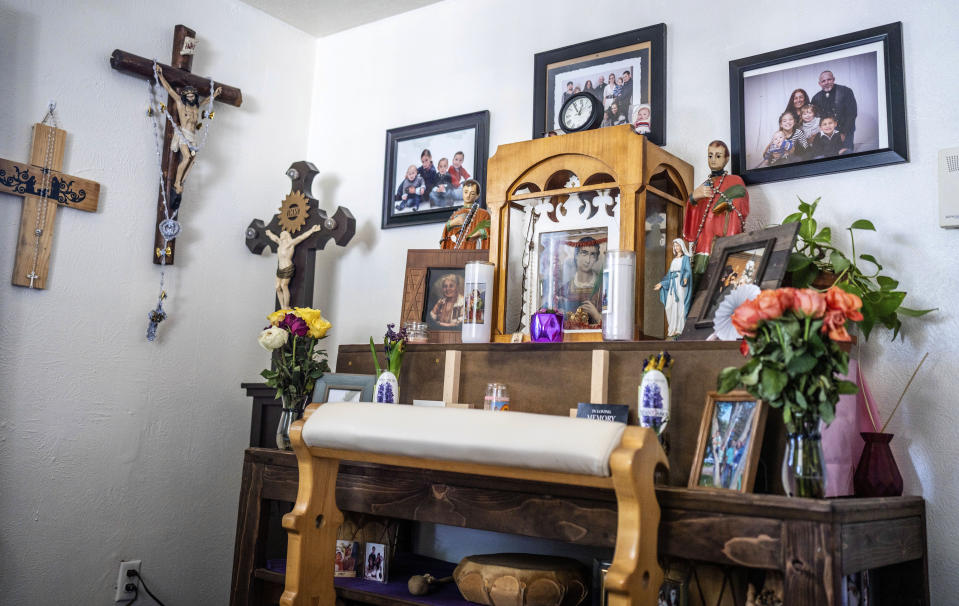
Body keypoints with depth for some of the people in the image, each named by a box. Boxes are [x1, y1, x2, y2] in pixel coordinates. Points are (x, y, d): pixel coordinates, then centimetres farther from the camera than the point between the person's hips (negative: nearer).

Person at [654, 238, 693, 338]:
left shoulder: (685, 258, 3)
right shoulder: (674, 260, 22)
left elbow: (688, 270, -12)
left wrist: (686, 277, -33)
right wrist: (661, 284, 19)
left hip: (681, 283, -6)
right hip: (672, 284, 6)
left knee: (679, 305, -11)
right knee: (669, 306, -2)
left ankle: (679, 329, -11)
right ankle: (672, 329, 0)